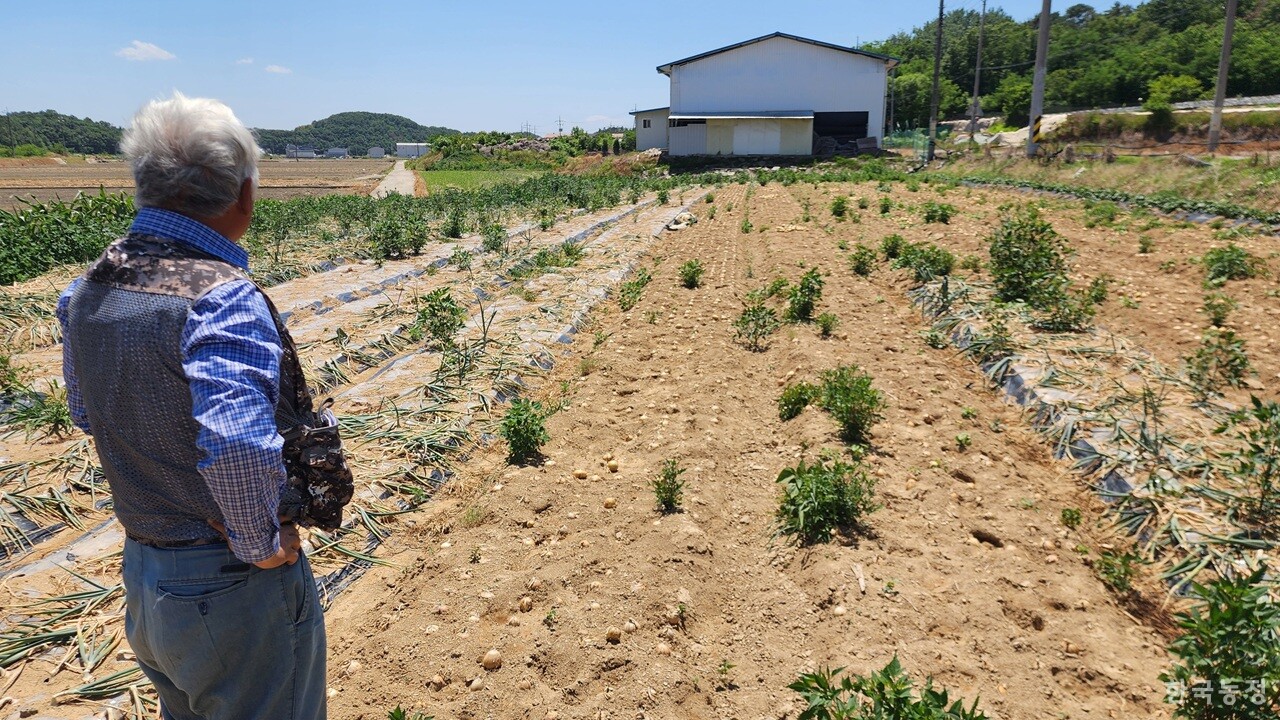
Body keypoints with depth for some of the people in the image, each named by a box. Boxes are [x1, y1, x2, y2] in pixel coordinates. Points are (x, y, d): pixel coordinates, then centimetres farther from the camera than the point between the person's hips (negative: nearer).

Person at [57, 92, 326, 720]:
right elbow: (236, 445, -41)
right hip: (233, 590, -8)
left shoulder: (87, 290, 0)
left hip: (141, 570, 8)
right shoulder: (221, 298, -27)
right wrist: (262, 543, -25)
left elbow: (86, 414, 13)